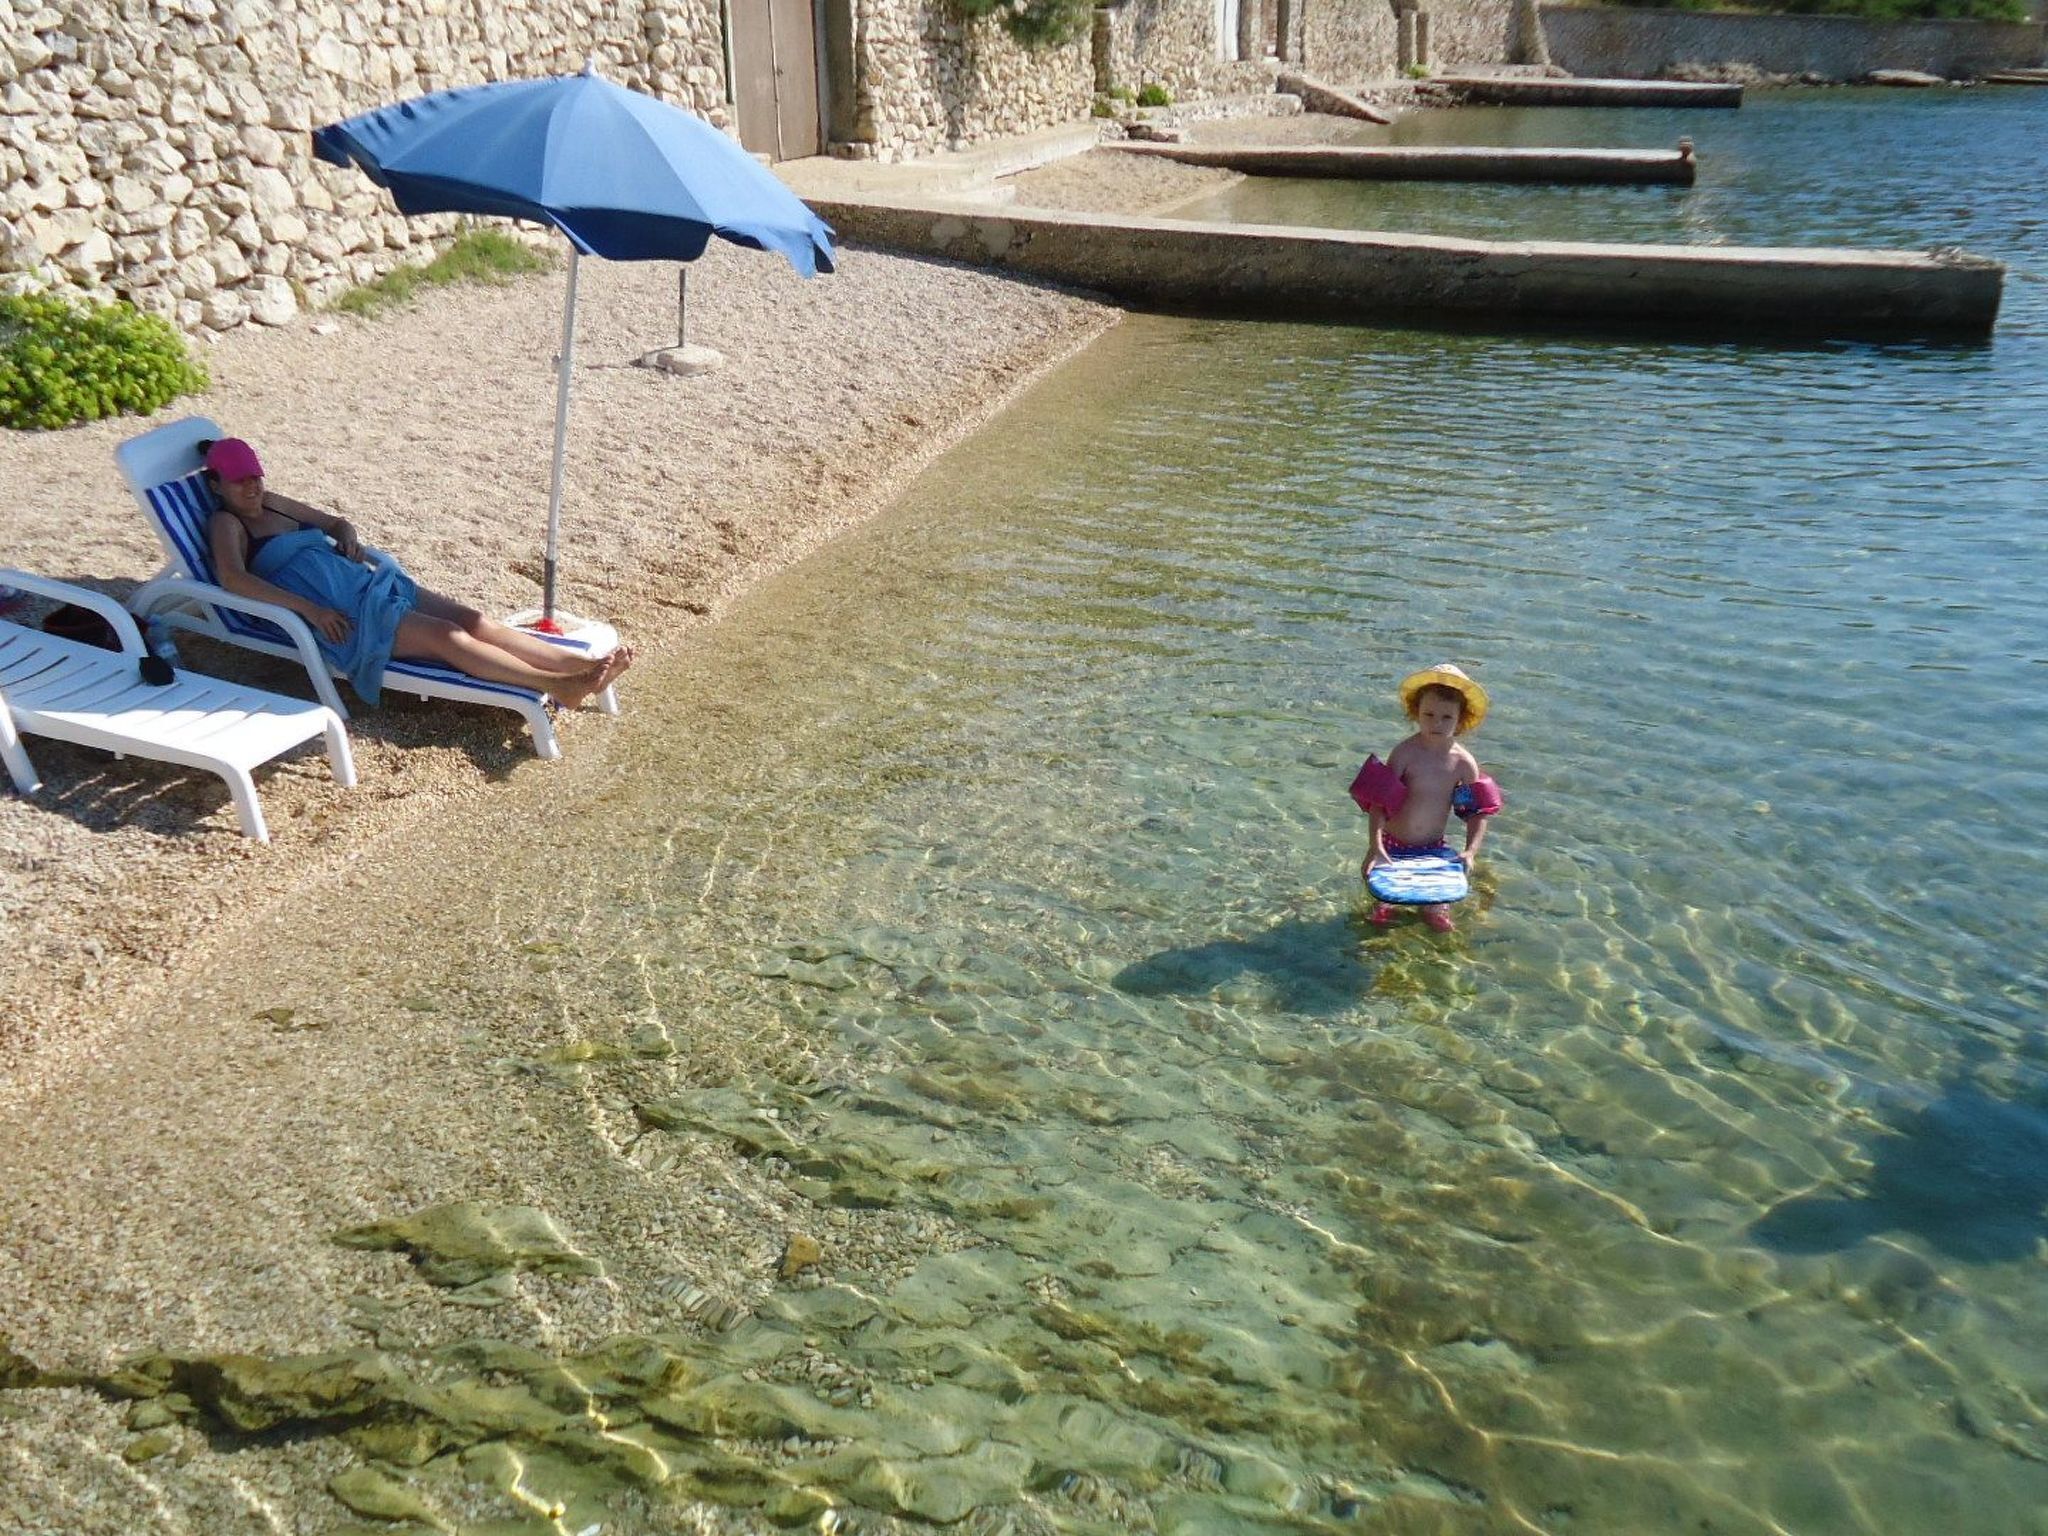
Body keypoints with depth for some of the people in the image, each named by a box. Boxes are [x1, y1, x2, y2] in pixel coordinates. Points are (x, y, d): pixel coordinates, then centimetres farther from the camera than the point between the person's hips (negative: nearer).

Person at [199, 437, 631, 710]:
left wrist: (348, 536, 8)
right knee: (447, 635, -26)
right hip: (342, 614, -7)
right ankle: (558, 687, -38)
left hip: (370, 583, 8)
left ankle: (586, 664, -27)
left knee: (473, 620, -13)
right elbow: (232, 578, -19)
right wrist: (310, 609, -25)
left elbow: (335, 522, 34)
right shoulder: (226, 523, 0)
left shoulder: (271, 504, 23)